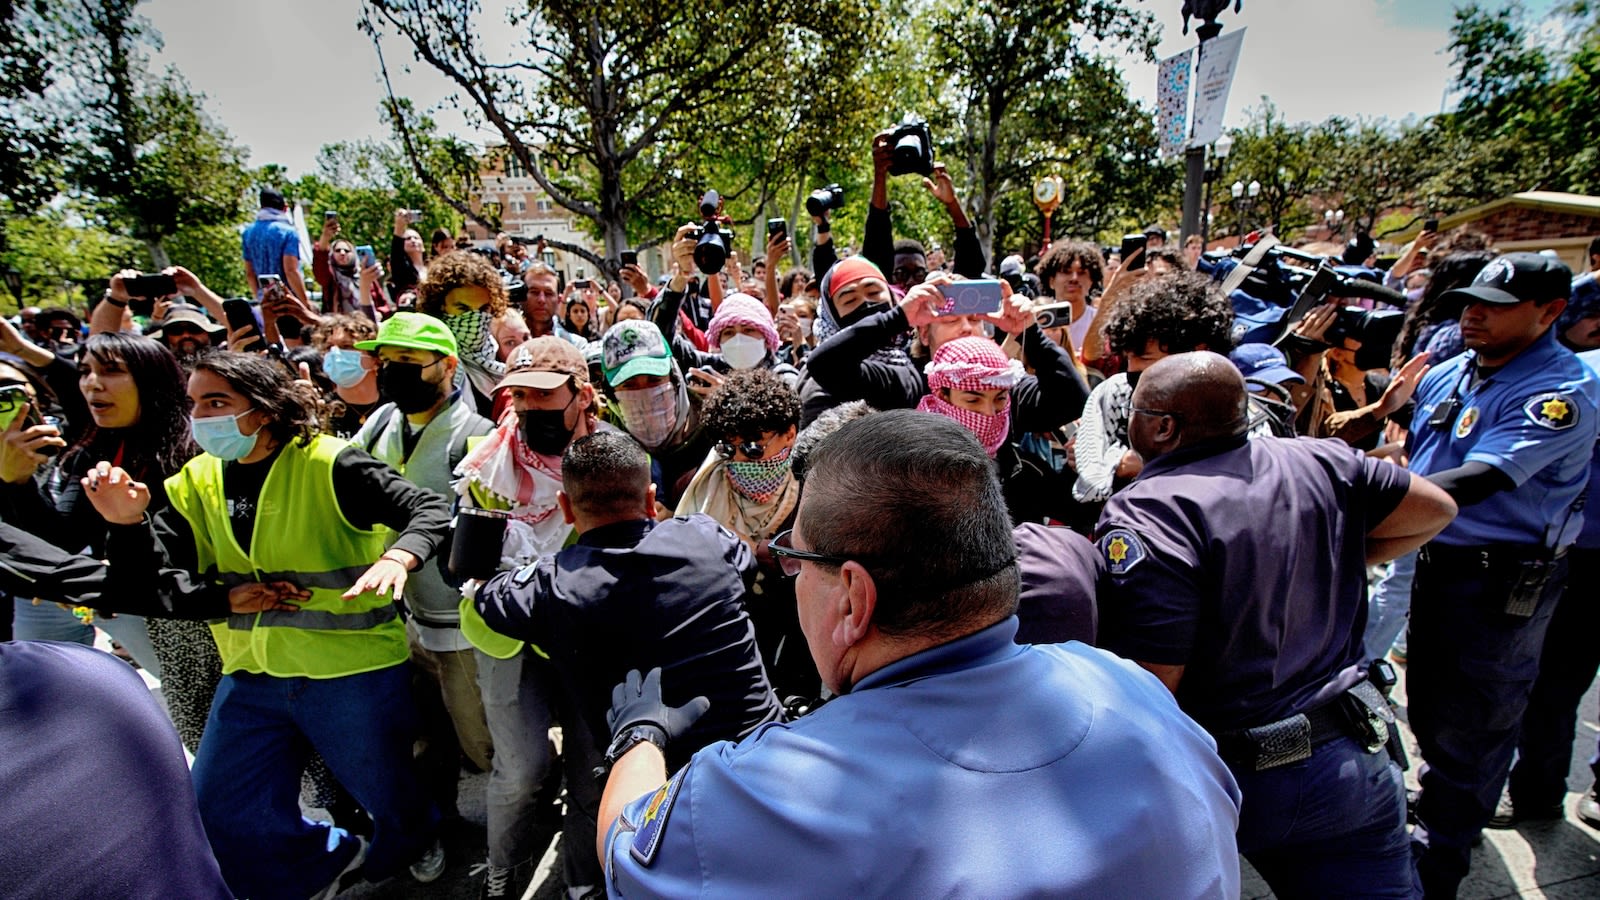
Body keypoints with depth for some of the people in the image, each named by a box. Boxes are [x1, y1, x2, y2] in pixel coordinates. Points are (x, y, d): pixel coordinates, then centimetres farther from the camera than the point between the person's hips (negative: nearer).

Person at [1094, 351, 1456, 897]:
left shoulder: (1144, 516, -24)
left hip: (1229, 782, -5)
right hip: (1354, 760, 6)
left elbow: (1143, 689, -28)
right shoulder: (1319, 462, -2)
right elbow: (1436, 509, 14)